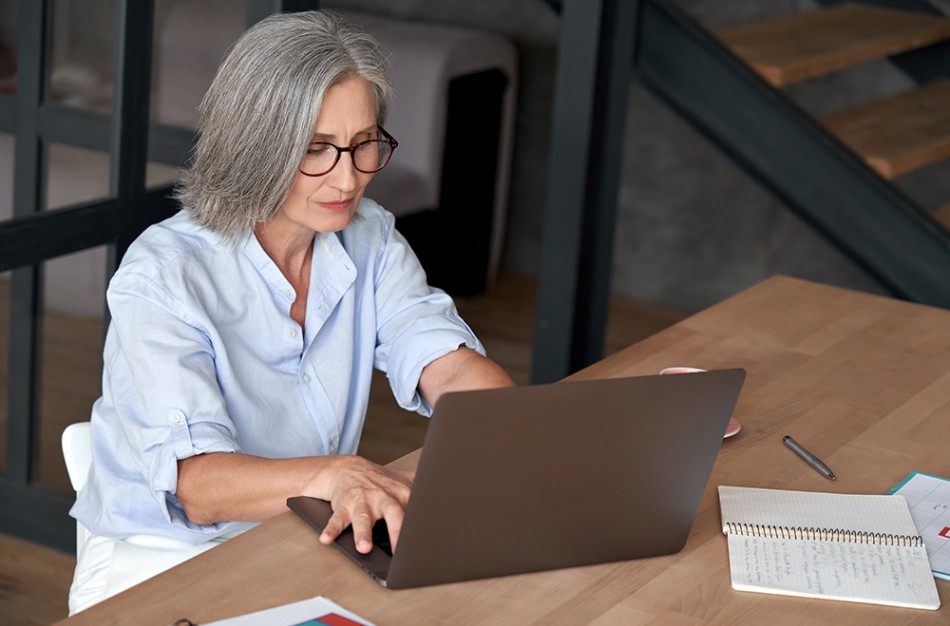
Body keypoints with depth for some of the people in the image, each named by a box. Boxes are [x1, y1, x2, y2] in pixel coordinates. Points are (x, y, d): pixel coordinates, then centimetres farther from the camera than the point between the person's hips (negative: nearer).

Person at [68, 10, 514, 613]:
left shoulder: (371, 241, 1)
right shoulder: (162, 276, -20)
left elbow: (452, 366, -11)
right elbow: (197, 484, -30)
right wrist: (336, 475, -49)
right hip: (162, 564, -4)